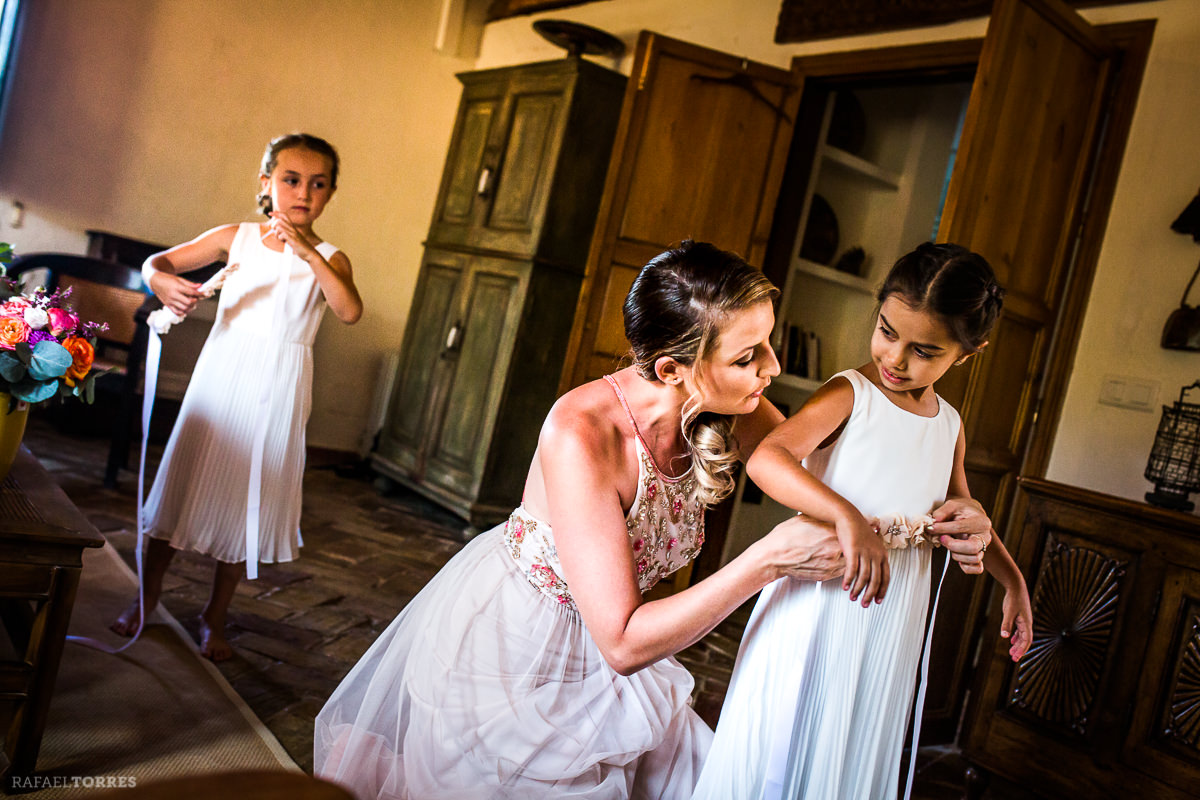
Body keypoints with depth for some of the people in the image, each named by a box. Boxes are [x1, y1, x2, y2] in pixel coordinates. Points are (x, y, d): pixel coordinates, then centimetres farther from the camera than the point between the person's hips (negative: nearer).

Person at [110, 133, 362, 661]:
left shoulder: (329, 259, -2)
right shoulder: (237, 237, 1)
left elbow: (350, 311, -22)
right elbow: (155, 261, 3)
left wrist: (307, 252, -28)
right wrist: (162, 282, -20)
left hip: (276, 395, -1)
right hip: (221, 379, 1)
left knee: (247, 499, 8)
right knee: (185, 484, 9)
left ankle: (215, 617, 26)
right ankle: (146, 598, 30)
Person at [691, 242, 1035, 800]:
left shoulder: (949, 425, 7)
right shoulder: (849, 394, -13)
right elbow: (766, 458, -29)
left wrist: (1012, 579, 11)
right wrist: (847, 516, -41)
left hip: (892, 625, 6)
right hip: (819, 604, -5)